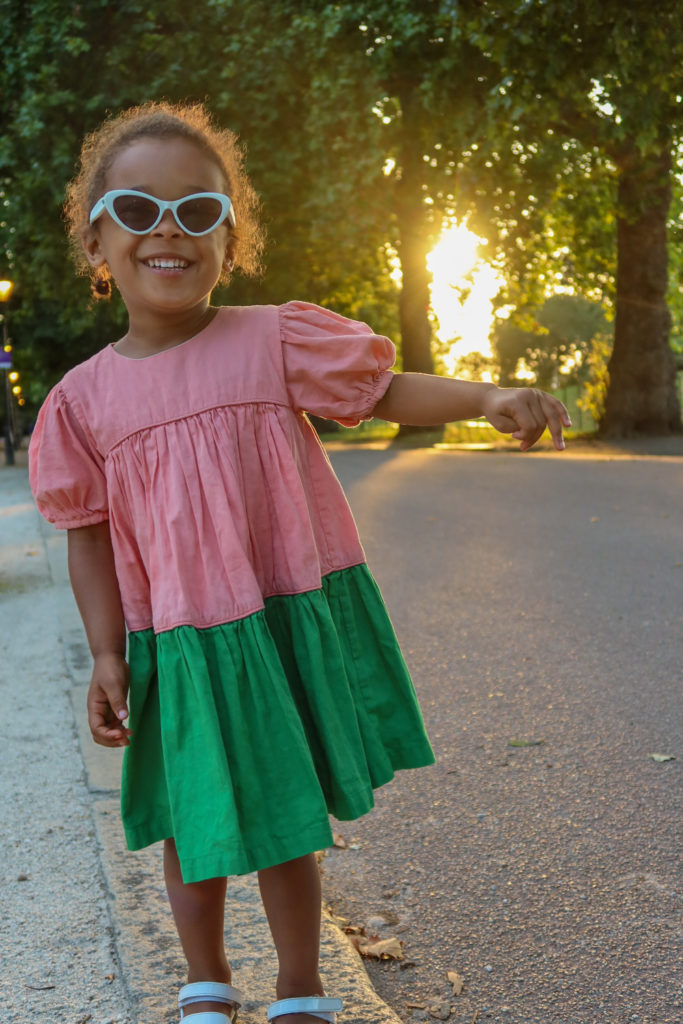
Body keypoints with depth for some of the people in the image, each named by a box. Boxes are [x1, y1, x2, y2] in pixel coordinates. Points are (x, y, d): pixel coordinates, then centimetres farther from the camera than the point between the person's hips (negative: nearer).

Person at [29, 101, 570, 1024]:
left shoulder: (277, 339, -6)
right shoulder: (85, 396, -2)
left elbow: (388, 391, 0)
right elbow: (90, 536, 3)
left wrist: (487, 397, -17)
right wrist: (107, 657, -2)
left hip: (294, 624, -1)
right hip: (180, 650, 1)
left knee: (287, 819, 12)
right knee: (196, 825, 14)